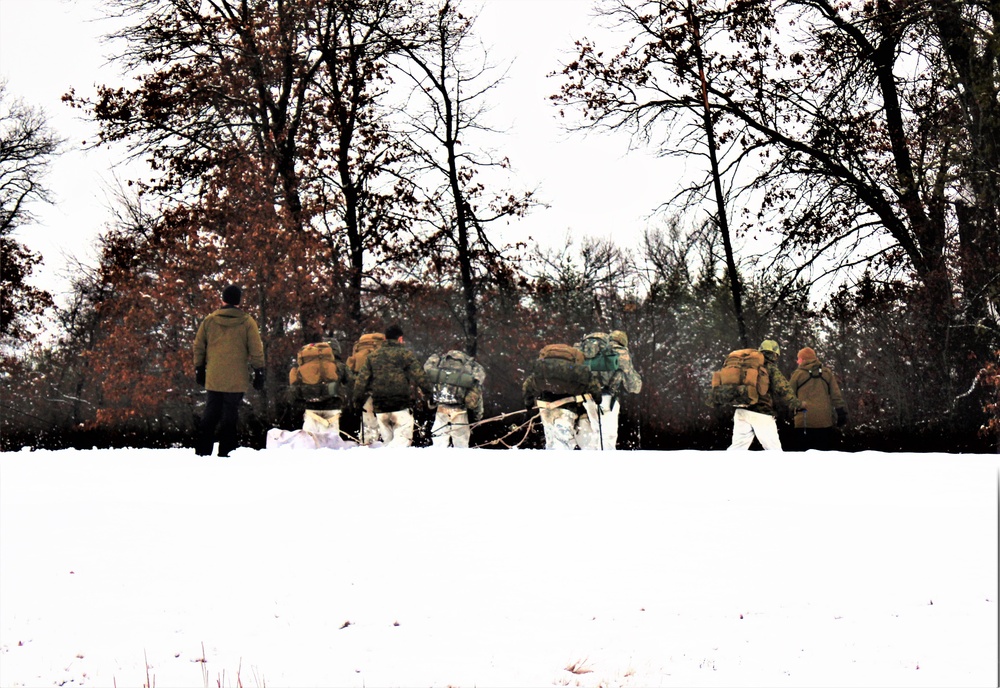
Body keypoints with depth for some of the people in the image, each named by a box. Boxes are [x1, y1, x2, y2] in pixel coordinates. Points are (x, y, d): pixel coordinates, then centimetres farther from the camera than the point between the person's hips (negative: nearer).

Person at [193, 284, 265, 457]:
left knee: (211, 412, 12)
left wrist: (199, 369, 20)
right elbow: (256, 350, -3)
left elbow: (198, 347, 10)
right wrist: (259, 373, 4)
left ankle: (203, 449, 11)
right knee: (230, 413, 2)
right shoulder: (247, 322, -3)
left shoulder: (209, 320, 5)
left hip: (213, 378, 3)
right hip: (236, 379, -3)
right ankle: (225, 451, 0)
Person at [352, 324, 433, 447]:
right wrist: (429, 393, 4)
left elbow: (361, 379, 11)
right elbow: (419, 376, -5)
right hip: (401, 405, -4)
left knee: (387, 439, 15)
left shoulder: (372, 356, 12)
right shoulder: (406, 354, 1)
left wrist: (357, 400, 17)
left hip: (379, 405, 4)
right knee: (402, 437, -5)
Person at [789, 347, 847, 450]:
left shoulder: (797, 374, 2)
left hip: (804, 422, -2)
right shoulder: (827, 372, 10)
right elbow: (836, 395, 8)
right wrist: (841, 413, 13)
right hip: (825, 421, 2)